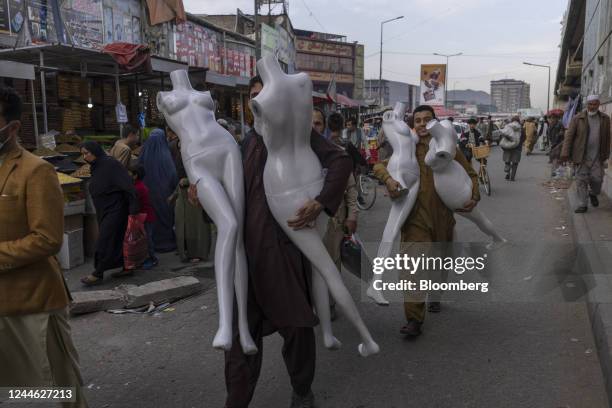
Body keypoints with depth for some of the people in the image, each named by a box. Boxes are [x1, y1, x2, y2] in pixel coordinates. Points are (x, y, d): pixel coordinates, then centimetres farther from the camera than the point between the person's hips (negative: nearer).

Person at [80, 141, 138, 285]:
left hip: (115, 211, -9)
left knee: (105, 241, -3)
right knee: (117, 239, 13)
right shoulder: (95, 167, 10)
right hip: (104, 211, 9)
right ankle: (127, 267, 22)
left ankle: (98, 274, 4)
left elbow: (127, 185, -22)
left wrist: (133, 208, -25)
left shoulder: (110, 164, -17)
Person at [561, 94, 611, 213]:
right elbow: (569, 135, -5)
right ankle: (582, 205, 8)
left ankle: (593, 194, 31)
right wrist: (565, 153, -12)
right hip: (581, 155, -2)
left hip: (597, 156, 2)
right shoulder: (577, 118, -2)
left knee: (597, 178, -1)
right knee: (581, 180, 1)